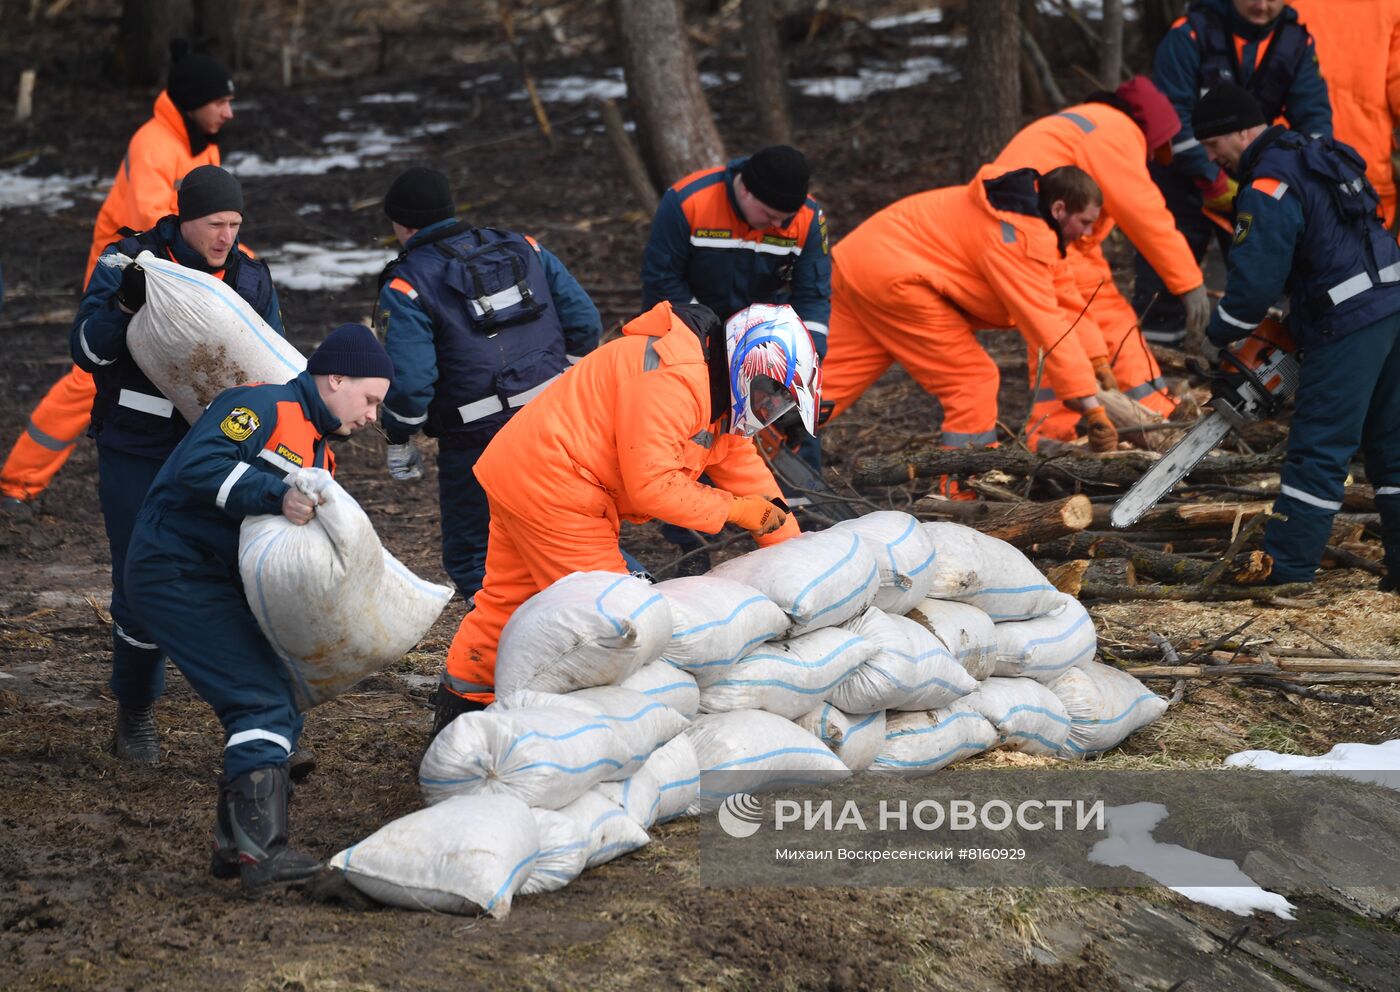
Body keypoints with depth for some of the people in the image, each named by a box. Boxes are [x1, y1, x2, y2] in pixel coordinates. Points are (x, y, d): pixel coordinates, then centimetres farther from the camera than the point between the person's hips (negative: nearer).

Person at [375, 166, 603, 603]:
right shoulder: (521, 249, 8)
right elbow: (585, 321, 7)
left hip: (476, 443, -5)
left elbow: (409, 379, -16)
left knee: (470, 557, 11)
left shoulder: (406, 287, -7)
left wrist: (399, 441, 0)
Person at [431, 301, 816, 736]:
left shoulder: (713, 390, 11)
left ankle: (458, 710, 28)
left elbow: (747, 473, 13)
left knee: (508, 599, 18)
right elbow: (652, 484, -25)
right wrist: (732, 508, -14)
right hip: (551, 489, -11)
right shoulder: (675, 378, -24)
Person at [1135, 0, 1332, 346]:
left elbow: (1313, 114, -8)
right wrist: (1215, 182, -25)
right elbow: (1172, 117, -22)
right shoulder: (1190, 35, -19)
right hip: (1184, 171, -4)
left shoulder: (1296, 43, -6)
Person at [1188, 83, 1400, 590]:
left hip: (1349, 325, -9)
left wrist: (1216, 339, 0)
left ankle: (1286, 571, -4)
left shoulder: (1268, 189, -13)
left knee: (1318, 452, -6)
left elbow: (1254, 280, -15)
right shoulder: (1316, 156, 18)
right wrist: (1296, 318, 22)